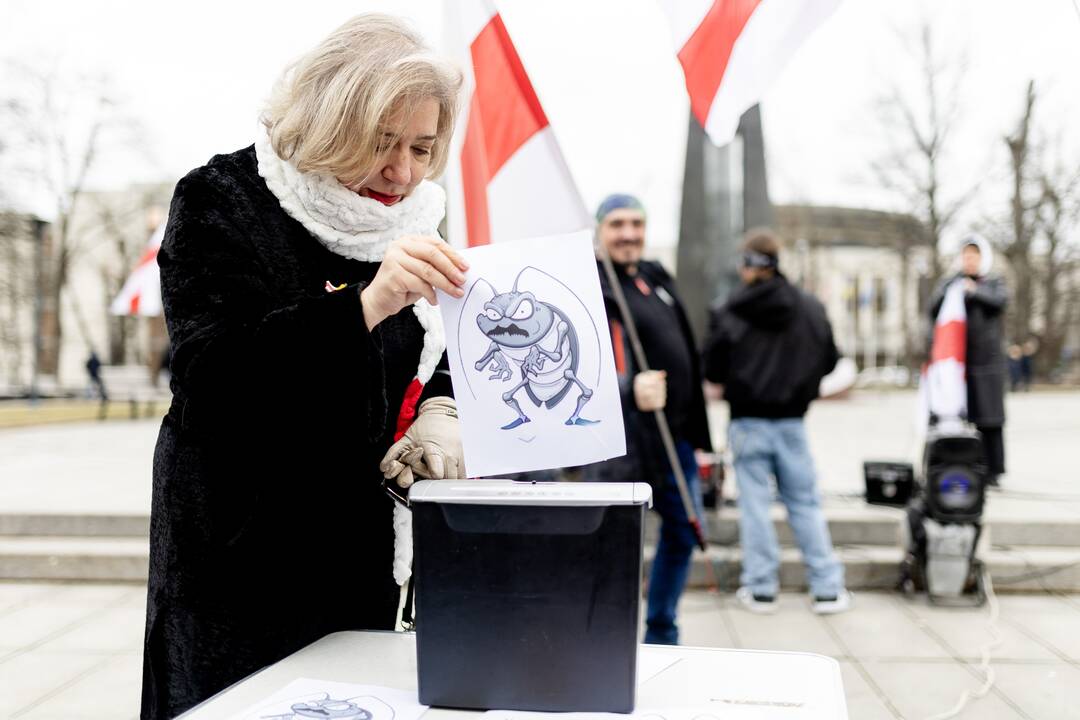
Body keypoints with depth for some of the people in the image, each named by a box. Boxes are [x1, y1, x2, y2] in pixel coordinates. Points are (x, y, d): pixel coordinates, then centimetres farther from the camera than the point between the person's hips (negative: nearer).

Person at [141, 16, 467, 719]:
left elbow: (437, 364, 16)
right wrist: (364, 305, -35)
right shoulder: (221, 200, -10)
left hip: (362, 554, 5)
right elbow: (210, 380, -23)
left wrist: (438, 415, -8)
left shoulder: (407, 219, 6)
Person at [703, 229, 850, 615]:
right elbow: (829, 361, 6)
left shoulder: (729, 313, -11)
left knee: (754, 503, 6)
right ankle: (827, 588, 14)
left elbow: (712, 369, -7)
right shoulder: (810, 308, -1)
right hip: (791, 421, 3)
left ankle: (760, 587, 11)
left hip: (748, 420, -2)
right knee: (805, 502, 11)